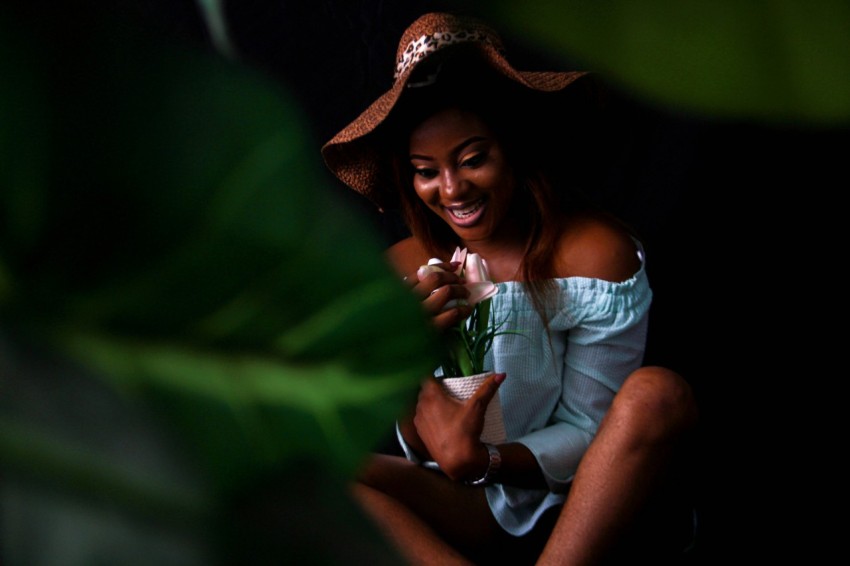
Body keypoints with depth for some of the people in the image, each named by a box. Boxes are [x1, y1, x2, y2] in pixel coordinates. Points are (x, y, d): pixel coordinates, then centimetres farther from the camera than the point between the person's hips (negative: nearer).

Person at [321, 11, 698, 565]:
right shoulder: (403, 271, 0)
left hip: (575, 504, -2)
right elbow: (421, 451, 1)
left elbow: (590, 433, -8)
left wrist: (484, 460, -25)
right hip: (465, 511, 2)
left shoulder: (597, 253, -11)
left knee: (662, 393, -31)